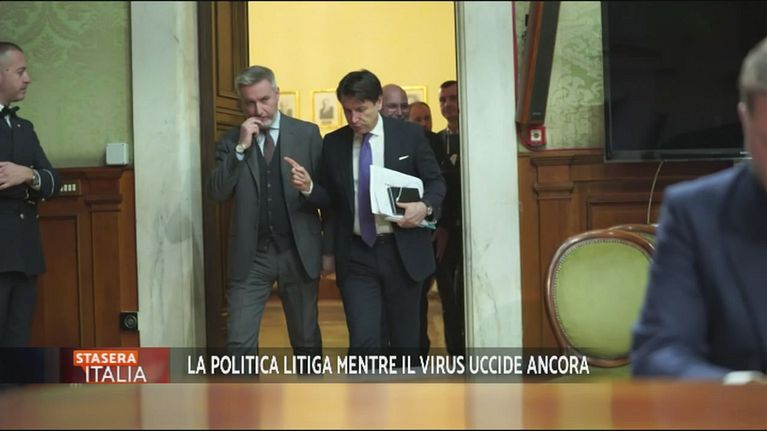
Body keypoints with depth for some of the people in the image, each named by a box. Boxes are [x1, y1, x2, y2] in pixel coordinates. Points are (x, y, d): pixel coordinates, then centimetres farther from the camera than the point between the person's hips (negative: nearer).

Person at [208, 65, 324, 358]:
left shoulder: (307, 134, 1)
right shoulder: (231, 141, 4)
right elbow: (217, 192, -7)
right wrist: (241, 148, -16)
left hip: (299, 252, 0)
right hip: (251, 256, 0)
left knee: (306, 341, 11)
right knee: (239, 344, -5)